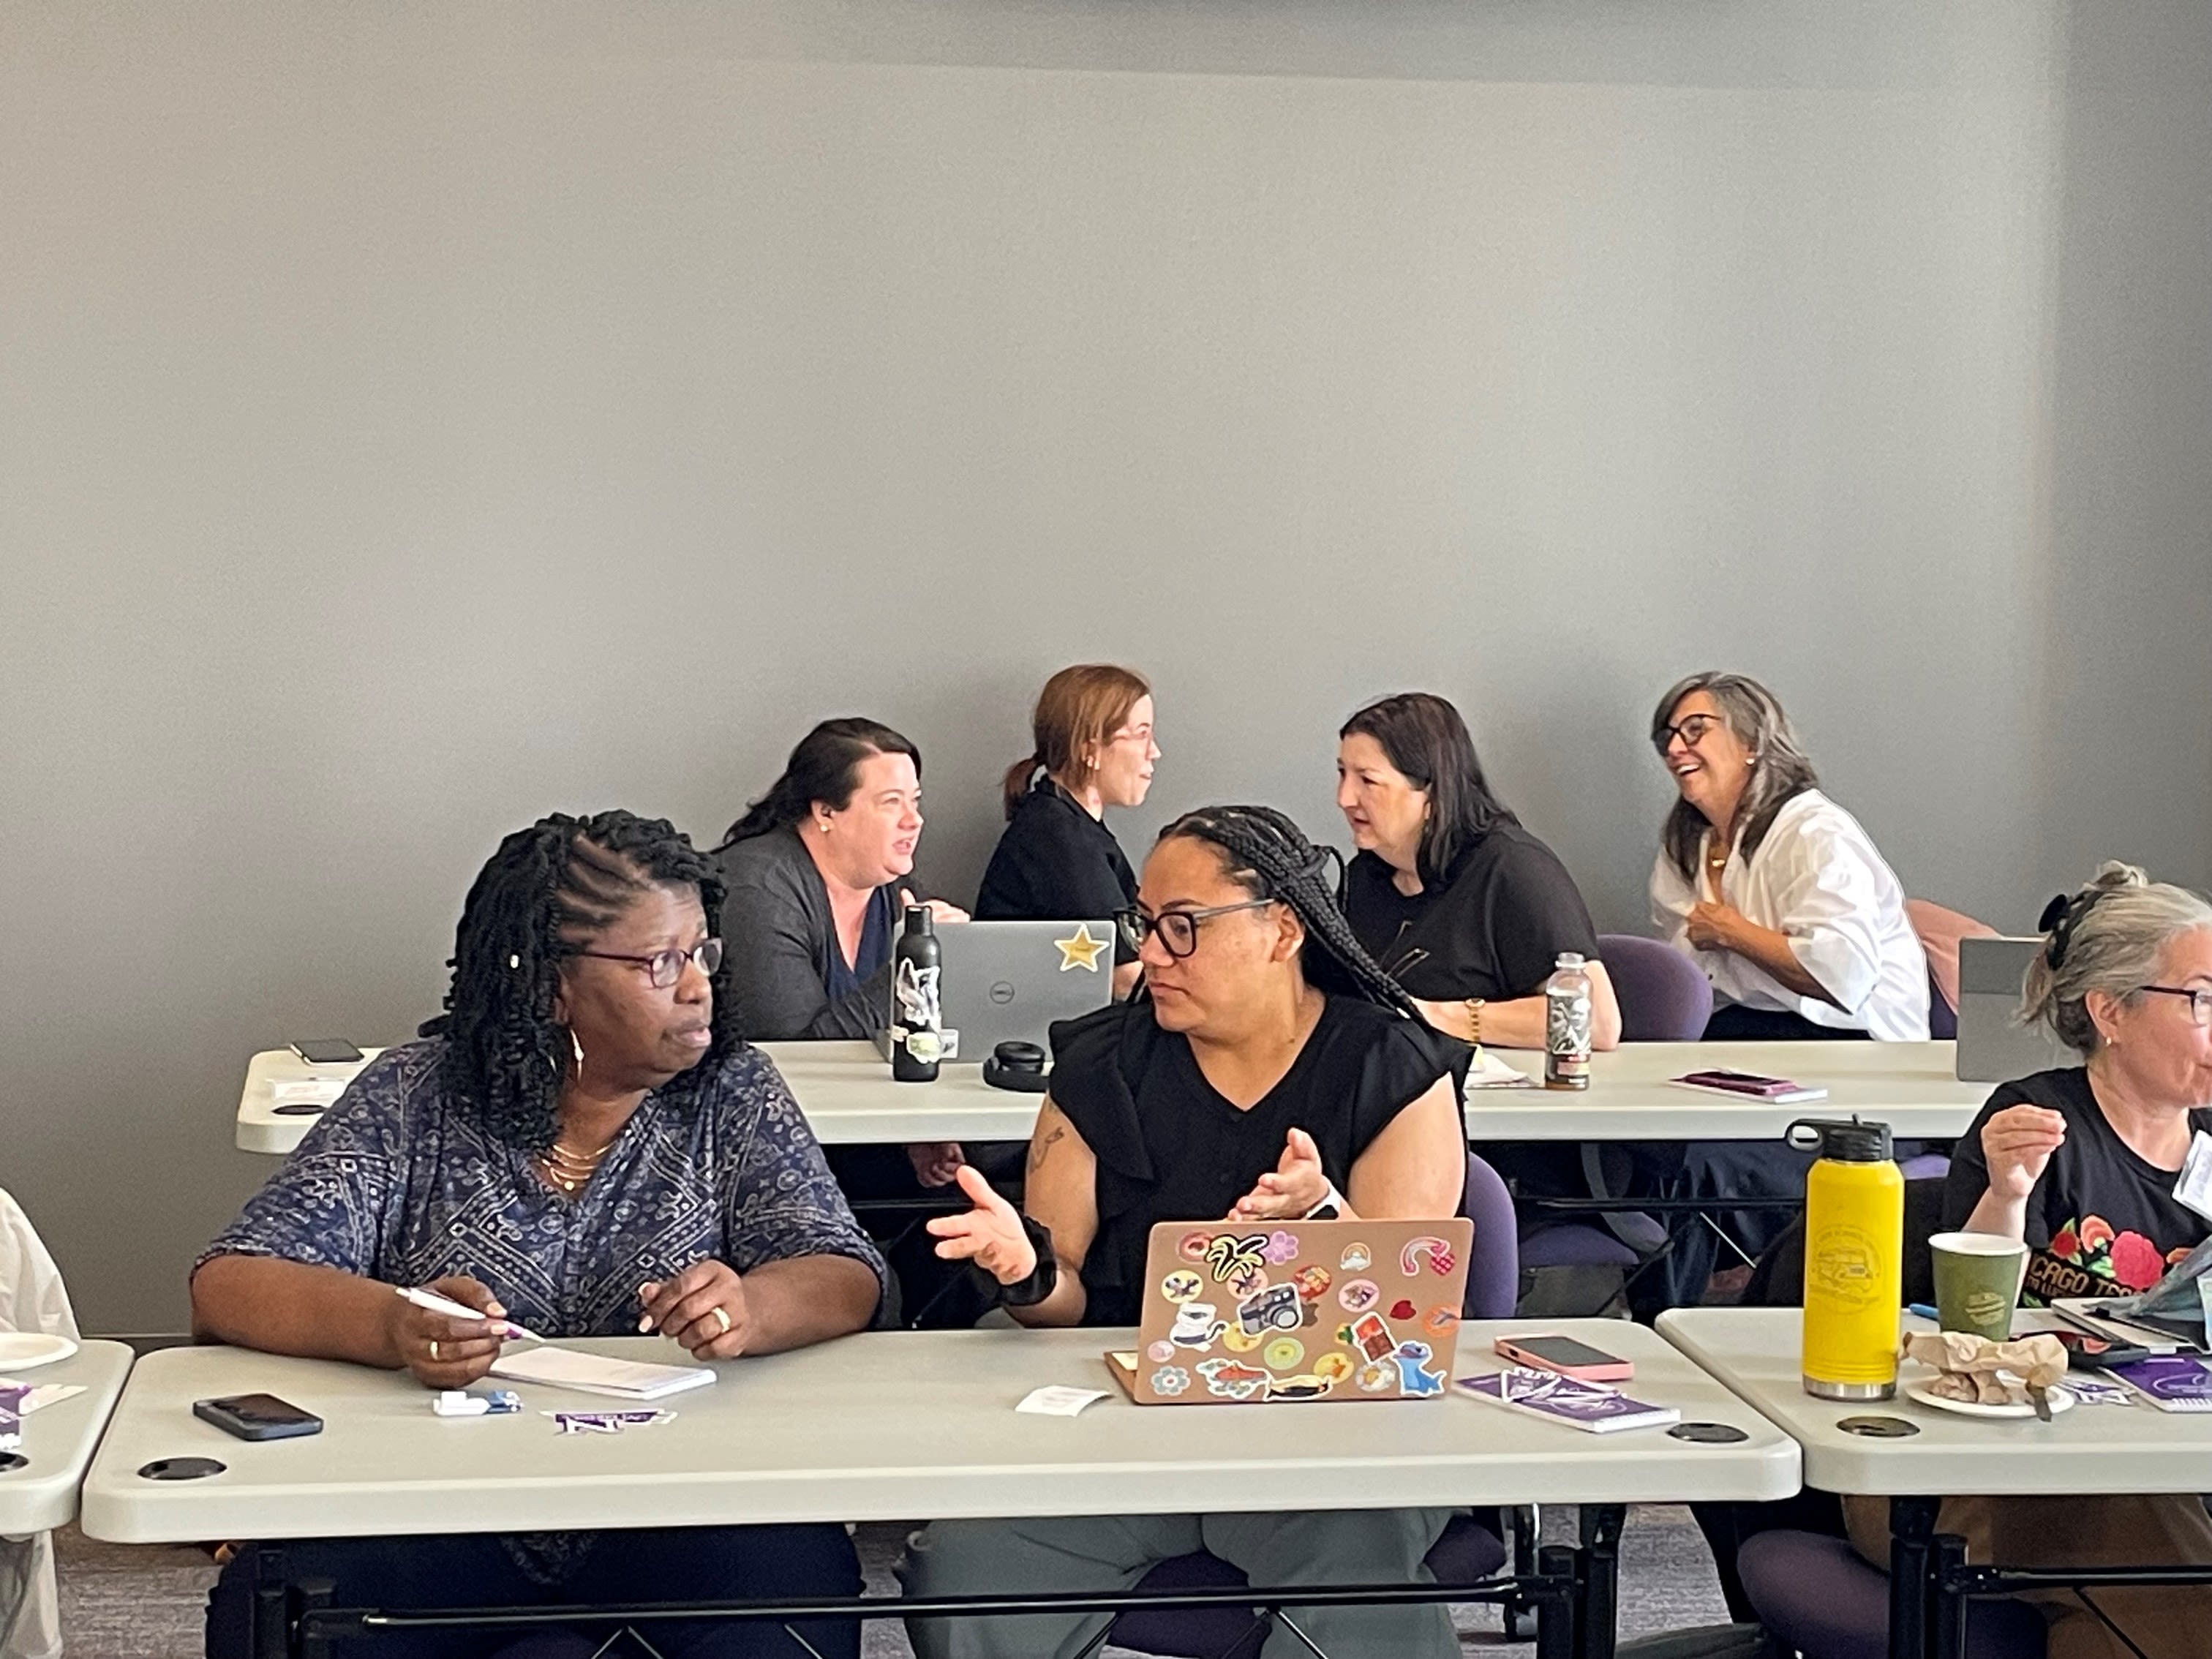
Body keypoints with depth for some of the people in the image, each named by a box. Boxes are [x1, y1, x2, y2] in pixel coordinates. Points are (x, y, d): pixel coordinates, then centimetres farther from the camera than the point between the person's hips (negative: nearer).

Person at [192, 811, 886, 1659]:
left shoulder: (730, 1091, 5)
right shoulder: (415, 1096, 1)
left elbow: (847, 1279, -5)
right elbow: (227, 1286, -6)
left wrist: (750, 1309, -30)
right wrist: (395, 1326, -29)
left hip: (675, 1509, 0)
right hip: (442, 1510, 0)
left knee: (793, 1586, -32)